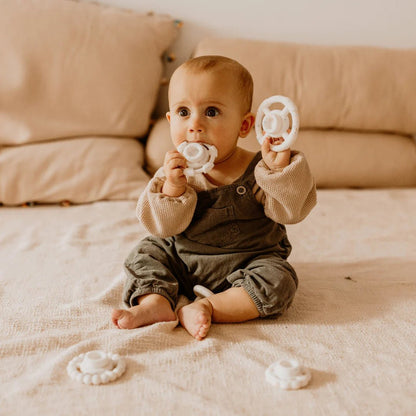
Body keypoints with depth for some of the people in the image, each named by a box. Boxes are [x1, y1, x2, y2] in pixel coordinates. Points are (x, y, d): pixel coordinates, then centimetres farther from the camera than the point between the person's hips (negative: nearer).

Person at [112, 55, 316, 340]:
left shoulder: (255, 172, -16)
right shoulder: (175, 171, -8)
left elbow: (290, 211, -22)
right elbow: (163, 227, -12)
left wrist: (279, 169, -35)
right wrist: (172, 188, -29)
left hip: (246, 263, -3)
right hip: (183, 263, 3)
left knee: (279, 282, -26)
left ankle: (205, 308, -24)